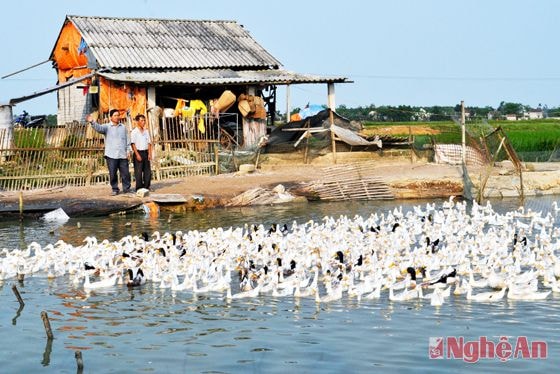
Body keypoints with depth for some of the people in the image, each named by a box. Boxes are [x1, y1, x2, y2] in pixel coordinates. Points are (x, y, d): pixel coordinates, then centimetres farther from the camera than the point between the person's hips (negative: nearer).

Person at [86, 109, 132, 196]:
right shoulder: (107, 127, 1)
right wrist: (92, 122, -40)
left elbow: (127, 140, 15)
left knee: (125, 173, 4)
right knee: (112, 174, 1)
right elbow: (99, 128, -20)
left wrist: (128, 150, 6)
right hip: (111, 155, -2)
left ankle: (127, 188, 16)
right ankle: (115, 189, 12)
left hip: (123, 155, 2)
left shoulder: (123, 127, 13)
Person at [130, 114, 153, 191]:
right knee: (138, 172, -3)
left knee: (148, 171, 6)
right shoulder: (134, 132, -5)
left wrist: (149, 153, 4)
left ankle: (146, 187, 14)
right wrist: (137, 154, -15)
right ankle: (139, 188, 2)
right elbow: (133, 144, -10)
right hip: (138, 152, -6)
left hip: (145, 152, 6)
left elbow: (149, 143, 13)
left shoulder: (146, 131, 12)